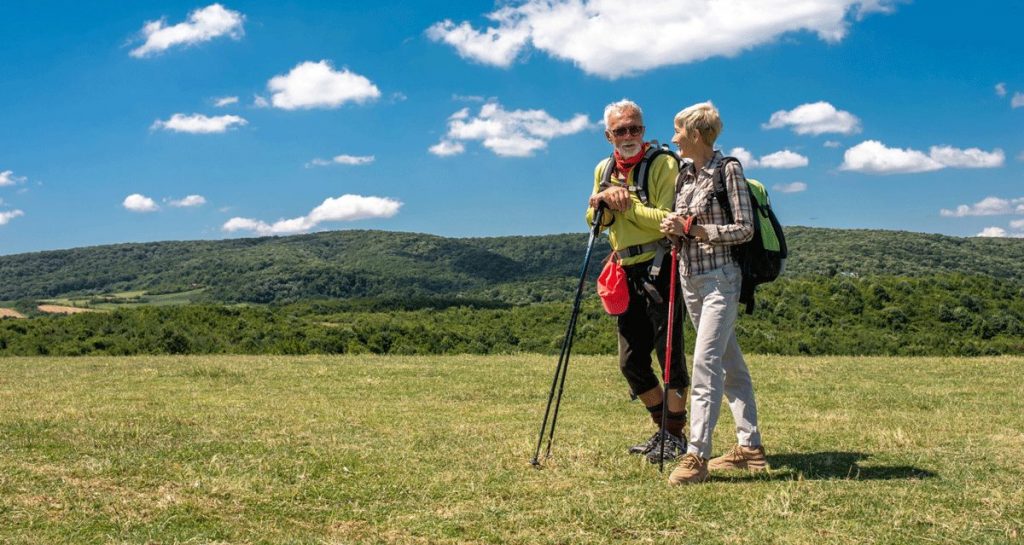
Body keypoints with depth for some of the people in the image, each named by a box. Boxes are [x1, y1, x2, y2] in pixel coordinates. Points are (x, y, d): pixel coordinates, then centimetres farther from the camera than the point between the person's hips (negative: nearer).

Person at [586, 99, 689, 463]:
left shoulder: (663, 164, -7)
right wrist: (604, 200, -8)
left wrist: (626, 204, -14)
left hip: (659, 267, -7)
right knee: (631, 362, 12)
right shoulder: (604, 169, 15)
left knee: (669, 354, -3)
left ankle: (676, 435, 10)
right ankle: (662, 430, 27)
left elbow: (667, 219, -18)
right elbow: (594, 222, 11)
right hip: (627, 272, 8)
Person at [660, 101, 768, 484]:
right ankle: (750, 447, 18)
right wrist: (673, 228, -1)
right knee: (730, 362, 11)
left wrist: (693, 229, -17)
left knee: (706, 360, -15)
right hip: (691, 277, 8)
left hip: (720, 277, -8)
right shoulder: (684, 173, 13)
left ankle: (697, 455, -14)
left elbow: (744, 229, -12)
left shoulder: (728, 169, -8)